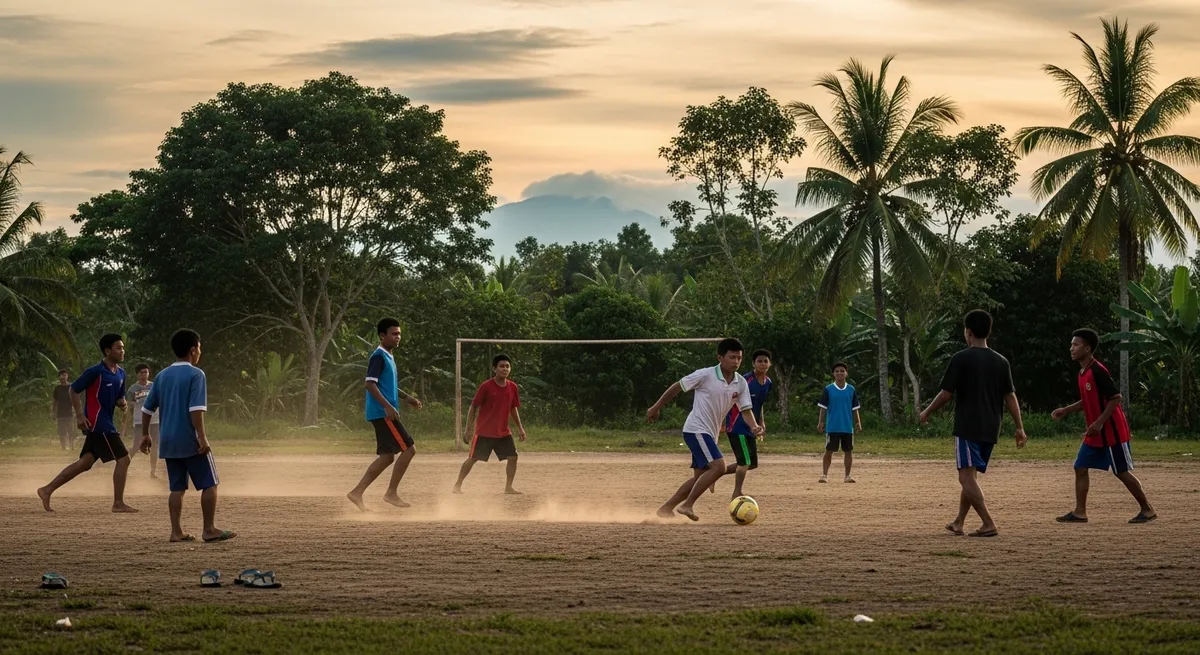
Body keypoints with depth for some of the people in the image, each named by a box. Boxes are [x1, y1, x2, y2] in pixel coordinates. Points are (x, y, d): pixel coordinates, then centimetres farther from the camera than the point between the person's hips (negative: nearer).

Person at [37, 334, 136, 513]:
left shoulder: (121, 373, 10)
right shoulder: (96, 372, -14)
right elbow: (73, 390, -7)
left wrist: (122, 403, -2)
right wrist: (80, 415, -14)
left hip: (104, 423, 9)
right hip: (98, 423, -9)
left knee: (85, 463, 12)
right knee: (123, 459, -9)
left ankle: (47, 490, 17)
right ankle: (118, 504, -2)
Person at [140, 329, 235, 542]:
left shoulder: (162, 376, 12)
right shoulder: (195, 375, -8)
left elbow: (147, 408, 14)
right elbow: (196, 409, -19)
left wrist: (145, 435, 22)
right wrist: (202, 437, -20)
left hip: (168, 442, 7)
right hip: (190, 441, -7)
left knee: (177, 488, 10)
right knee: (210, 483, 1)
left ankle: (176, 531, 4)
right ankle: (209, 529, -2)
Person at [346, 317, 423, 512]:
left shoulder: (389, 357, 19)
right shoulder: (378, 357, -11)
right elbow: (370, 384, -21)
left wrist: (406, 397, 21)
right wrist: (388, 406, -26)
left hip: (384, 414, 10)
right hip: (382, 413, -10)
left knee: (387, 456, 9)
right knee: (408, 449, -11)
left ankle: (357, 492, 10)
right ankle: (391, 493, -7)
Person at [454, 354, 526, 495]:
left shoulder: (513, 387, 1)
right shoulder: (486, 386, -14)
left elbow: (513, 408, 14)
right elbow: (474, 407, -8)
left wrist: (520, 428, 11)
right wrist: (468, 428, -10)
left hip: (503, 432, 5)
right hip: (484, 432, -5)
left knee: (512, 457, -3)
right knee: (472, 458, -1)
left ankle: (508, 487, 8)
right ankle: (457, 486, 11)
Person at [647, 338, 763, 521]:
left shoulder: (741, 384, 3)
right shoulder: (705, 375, -14)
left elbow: (746, 409, 3)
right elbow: (677, 387, -5)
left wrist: (754, 427, -19)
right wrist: (656, 408, 1)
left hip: (710, 434, 8)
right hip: (696, 430, -8)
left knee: (700, 476, 10)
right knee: (719, 466, -22)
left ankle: (666, 508, 20)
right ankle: (687, 505, -16)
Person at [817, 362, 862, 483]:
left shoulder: (851, 390, 6)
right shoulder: (828, 390, 0)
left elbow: (855, 409, 9)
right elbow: (823, 408, 0)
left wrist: (858, 422, 0)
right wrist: (820, 422, -8)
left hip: (848, 427, 2)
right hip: (832, 427, -2)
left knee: (848, 451, 6)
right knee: (829, 451, -3)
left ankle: (848, 475, 14)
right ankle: (824, 475, 1)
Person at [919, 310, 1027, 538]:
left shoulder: (961, 358, -8)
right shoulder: (1001, 361, 8)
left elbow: (946, 394, -8)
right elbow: (1010, 396, 5)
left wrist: (927, 413, 7)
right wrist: (1020, 427, 7)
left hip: (967, 427, -7)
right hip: (990, 429, 7)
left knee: (967, 476, -8)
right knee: (970, 476, 18)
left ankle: (989, 524, -20)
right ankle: (958, 522, 24)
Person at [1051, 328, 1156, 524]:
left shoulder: (1097, 371, -19)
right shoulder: (1082, 372, 10)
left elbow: (1116, 398, -21)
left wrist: (1099, 423, -24)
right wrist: (1066, 411, 12)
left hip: (1111, 431, -9)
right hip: (1094, 434, 9)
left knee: (1122, 471, -2)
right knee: (1080, 467, 4)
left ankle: (1147, 510, 10)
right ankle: (1079, 512, 6)